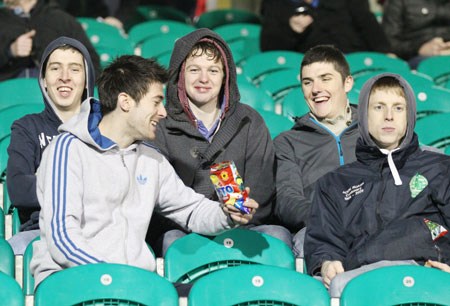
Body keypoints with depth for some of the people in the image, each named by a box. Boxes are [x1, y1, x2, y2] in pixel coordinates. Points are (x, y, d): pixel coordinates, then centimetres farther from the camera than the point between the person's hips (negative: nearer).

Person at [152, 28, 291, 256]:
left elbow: (260, 196, 6)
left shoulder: (250, 123, 13)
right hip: (183, 231, -1)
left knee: (278, 235, -29)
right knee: (172, 239, -35)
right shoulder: (162, 127, 7)